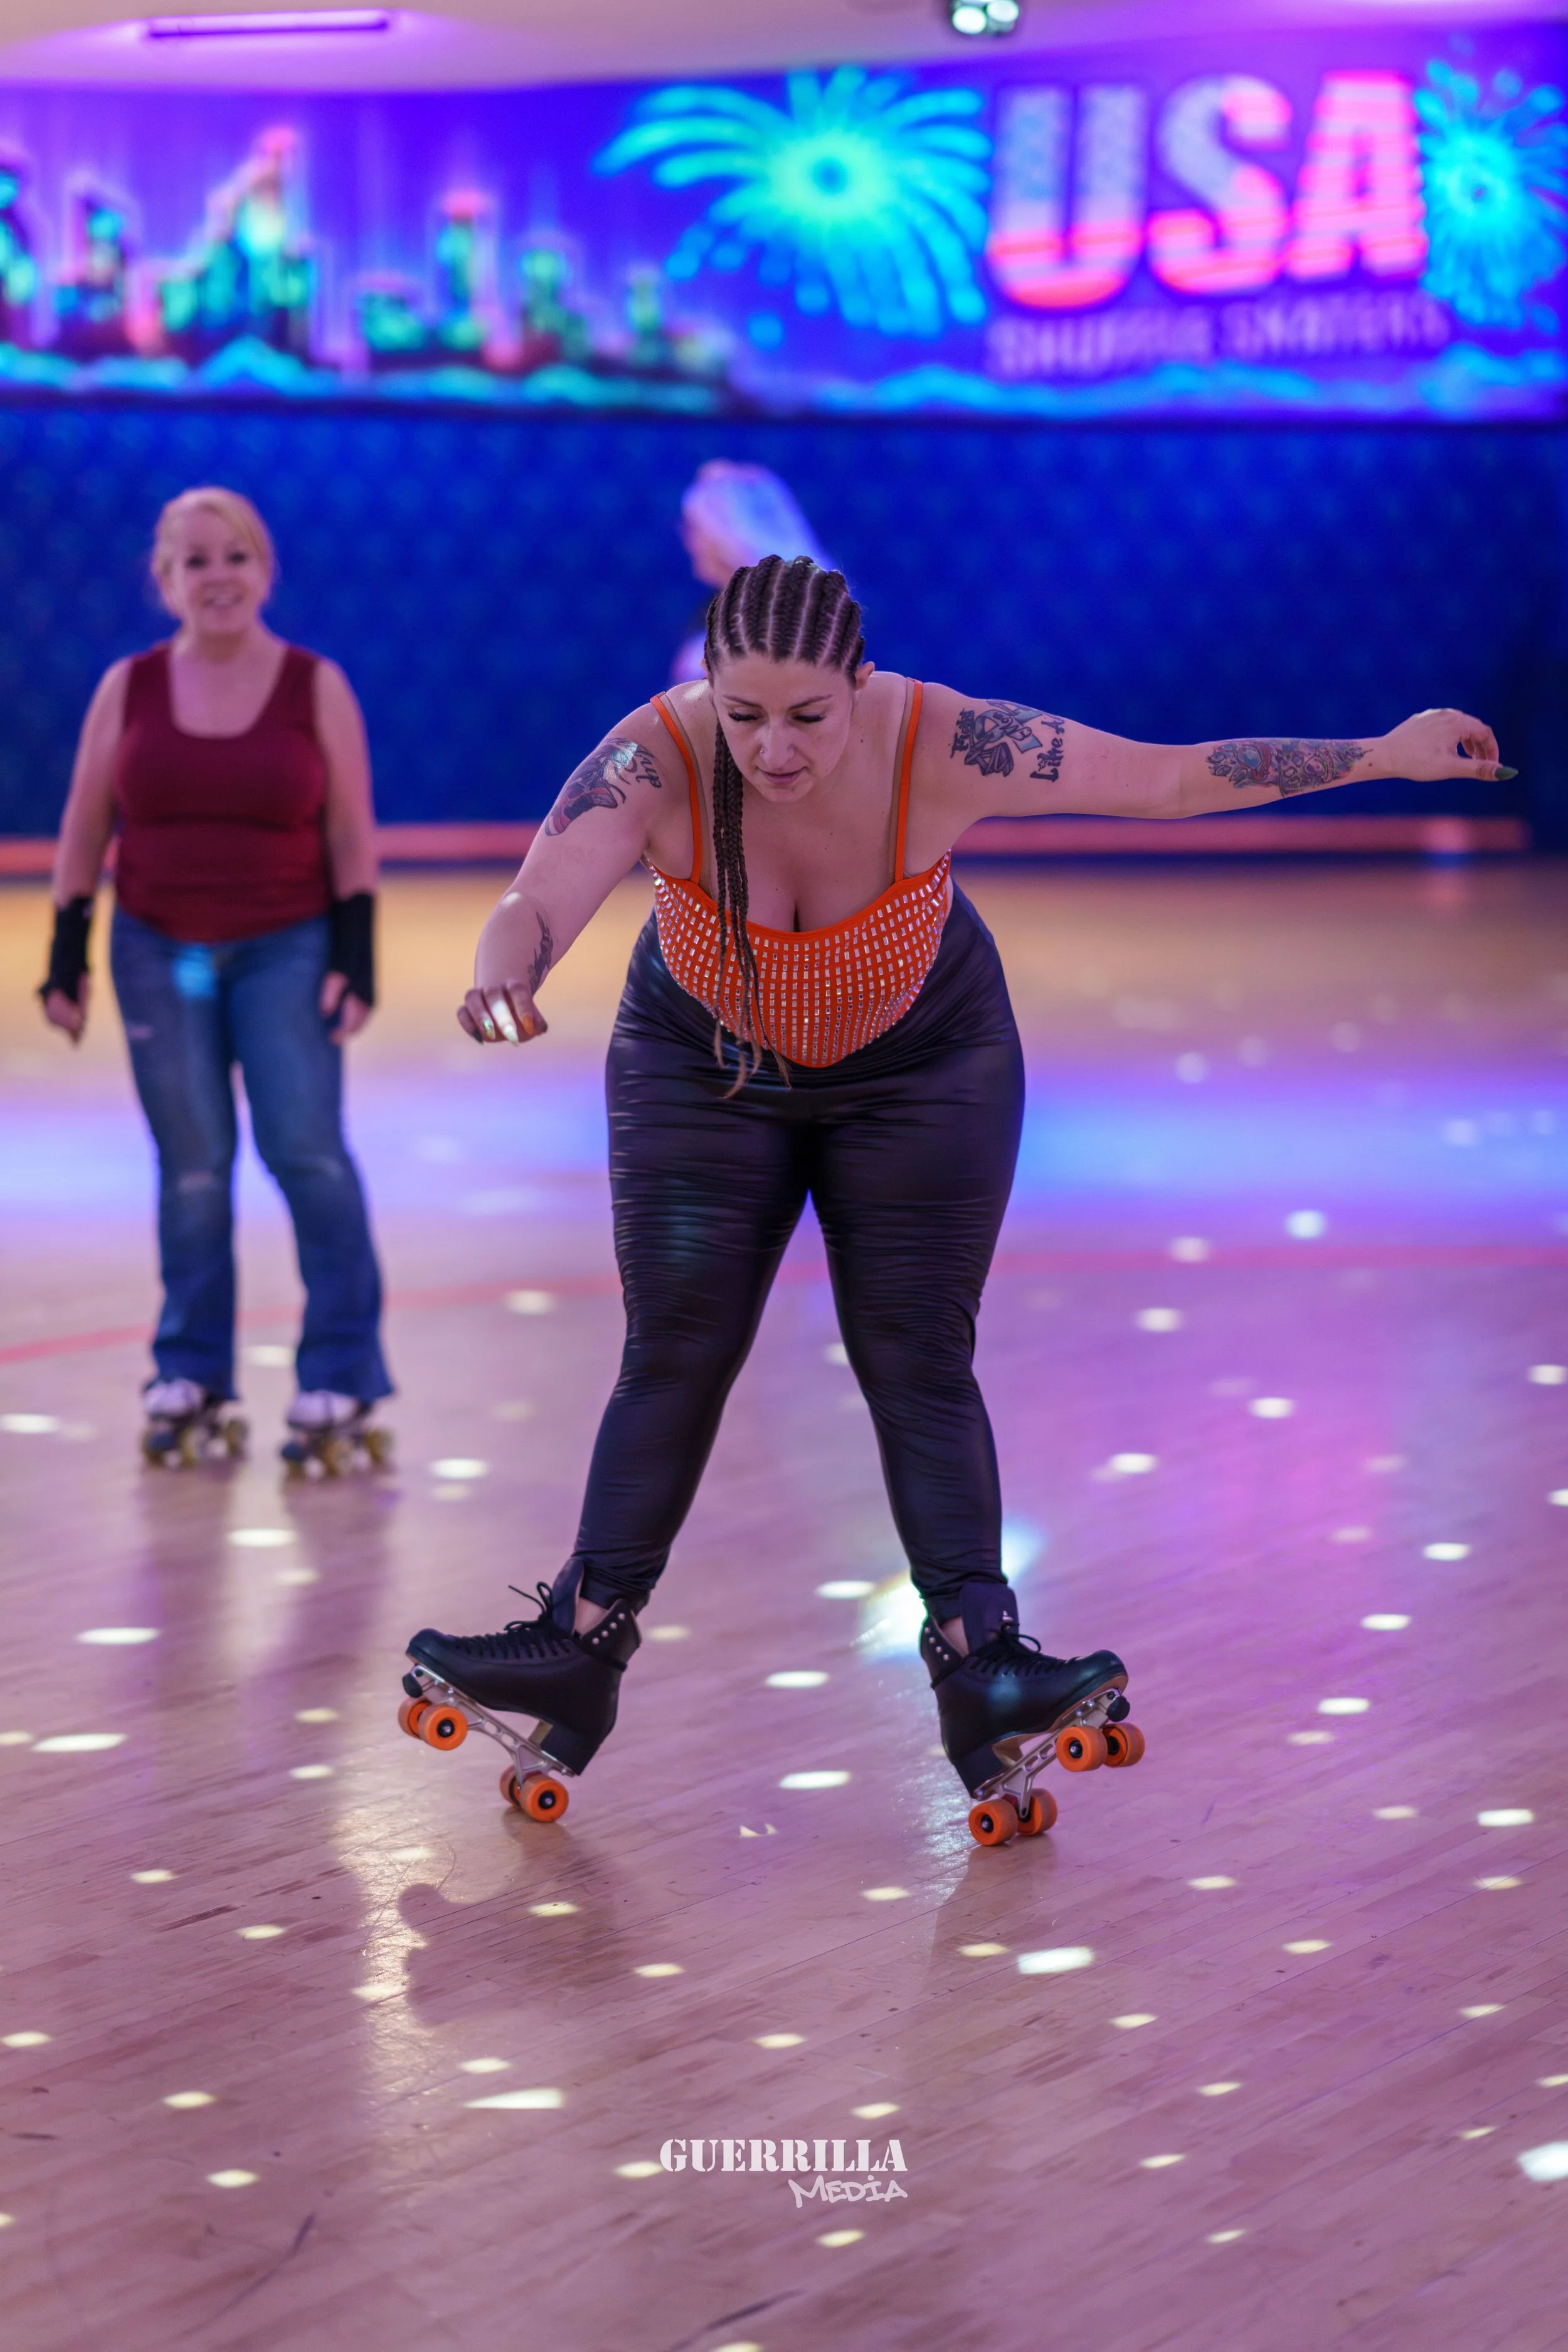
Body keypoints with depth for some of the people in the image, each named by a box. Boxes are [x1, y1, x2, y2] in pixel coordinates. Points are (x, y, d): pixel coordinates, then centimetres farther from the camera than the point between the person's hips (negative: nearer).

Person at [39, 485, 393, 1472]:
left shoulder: (318, 687, -1)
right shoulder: (129, 688, 2)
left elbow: (353, 838, 0)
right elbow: (83, 832, 7)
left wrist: (356, 960, -6)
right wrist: (67, 956, 3)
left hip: (287, 949, -1)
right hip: (159, 950, 1)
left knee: (307, 1149, -11)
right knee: (192, 1167, 2)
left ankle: (343, 1382, -4)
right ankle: (191, 1381, 12)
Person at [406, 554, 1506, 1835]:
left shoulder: (940, 746, -32)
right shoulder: (654, 759, -33)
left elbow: (1174, 777, -23)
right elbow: (541, 898, -47)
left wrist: (1381, 755, -23)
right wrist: (505, 979, -71)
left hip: (919, 1068, 0)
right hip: (705, 1066, 1)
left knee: (918, 1361, -4)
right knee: (673, 1352, -1)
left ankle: (978, 1659, -2)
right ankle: (579, 1654, 6)